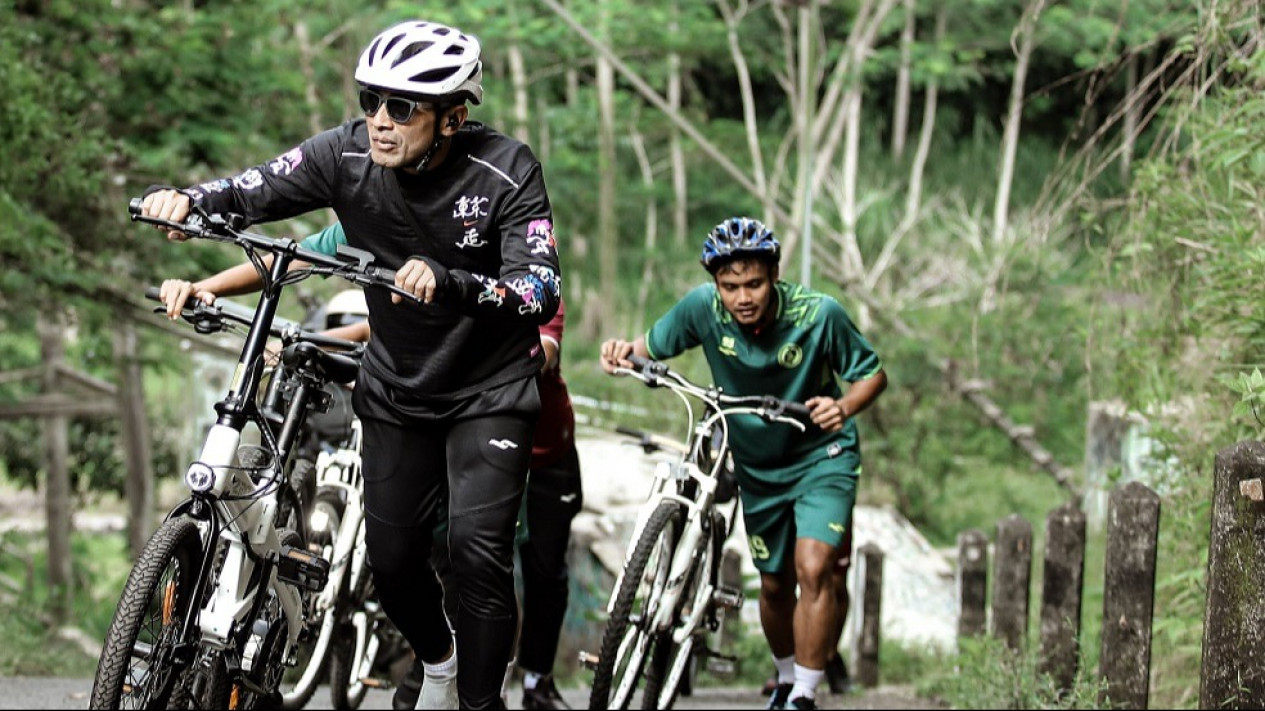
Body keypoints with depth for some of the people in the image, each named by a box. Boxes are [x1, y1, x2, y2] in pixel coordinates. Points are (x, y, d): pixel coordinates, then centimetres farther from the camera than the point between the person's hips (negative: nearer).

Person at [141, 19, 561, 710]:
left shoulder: (504, 171, -25)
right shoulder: (349, 154, -16)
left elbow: (540, 292, -35)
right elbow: (251, 192, -14)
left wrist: (449, 282, -53)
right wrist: (185, 199, -37)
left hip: (489, 391, -4)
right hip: (399, 388, 4)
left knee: (477, 548, -19)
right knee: (392, 560, 7)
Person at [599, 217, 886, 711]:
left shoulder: (817, 314, -26)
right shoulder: (703, 308, -20)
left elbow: (872, 373, -14)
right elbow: (653, 347, -7)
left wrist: (844, 406, -35)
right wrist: (625, 352, -30)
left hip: (821, 457, -3)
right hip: (758, 466, 3)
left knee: (813, 569, -22)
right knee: (775, 584, 14)